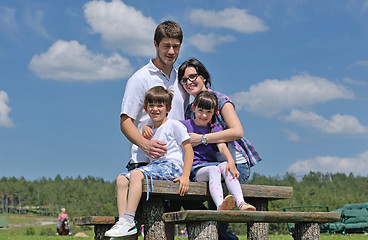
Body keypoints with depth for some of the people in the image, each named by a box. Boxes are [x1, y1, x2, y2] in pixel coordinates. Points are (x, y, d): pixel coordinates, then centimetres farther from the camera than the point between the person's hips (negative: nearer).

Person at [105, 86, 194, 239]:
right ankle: (122, 219, -25)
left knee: (136, 173, -30)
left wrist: (185, 176, -14)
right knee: (121, 178, -13)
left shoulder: (174, 125, 4)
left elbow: (188, 150, -4)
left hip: (172, 166, -7)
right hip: (154, 166, 7)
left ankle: (128, 220, -35)